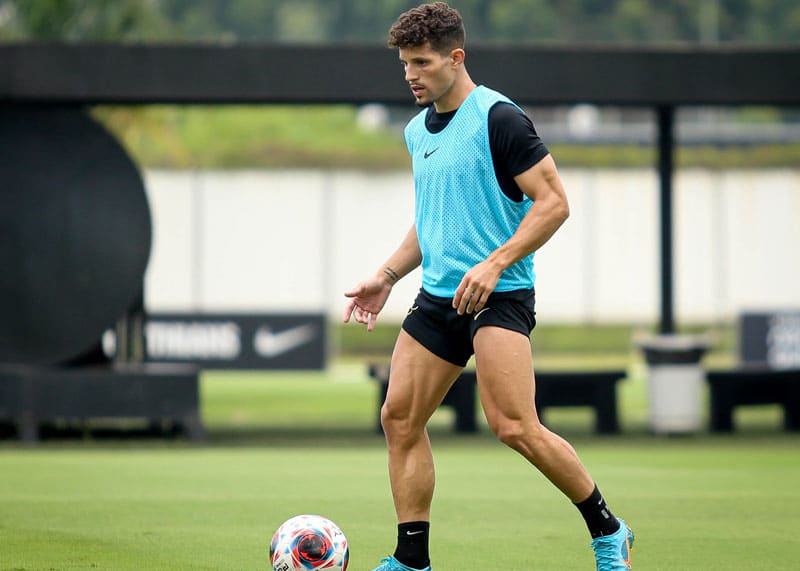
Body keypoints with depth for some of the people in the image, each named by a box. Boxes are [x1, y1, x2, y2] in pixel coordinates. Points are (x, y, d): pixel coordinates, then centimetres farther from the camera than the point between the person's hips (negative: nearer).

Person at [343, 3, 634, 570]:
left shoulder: (498, 118, -11)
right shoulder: (418, 130, 15)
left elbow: (554, 202, -14)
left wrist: (495, 263, -22)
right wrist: (386, 277, 18)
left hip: (498, 295, -8)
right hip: (437, 296, 8)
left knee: (515, 428, -17)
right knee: (399, 418, 1)